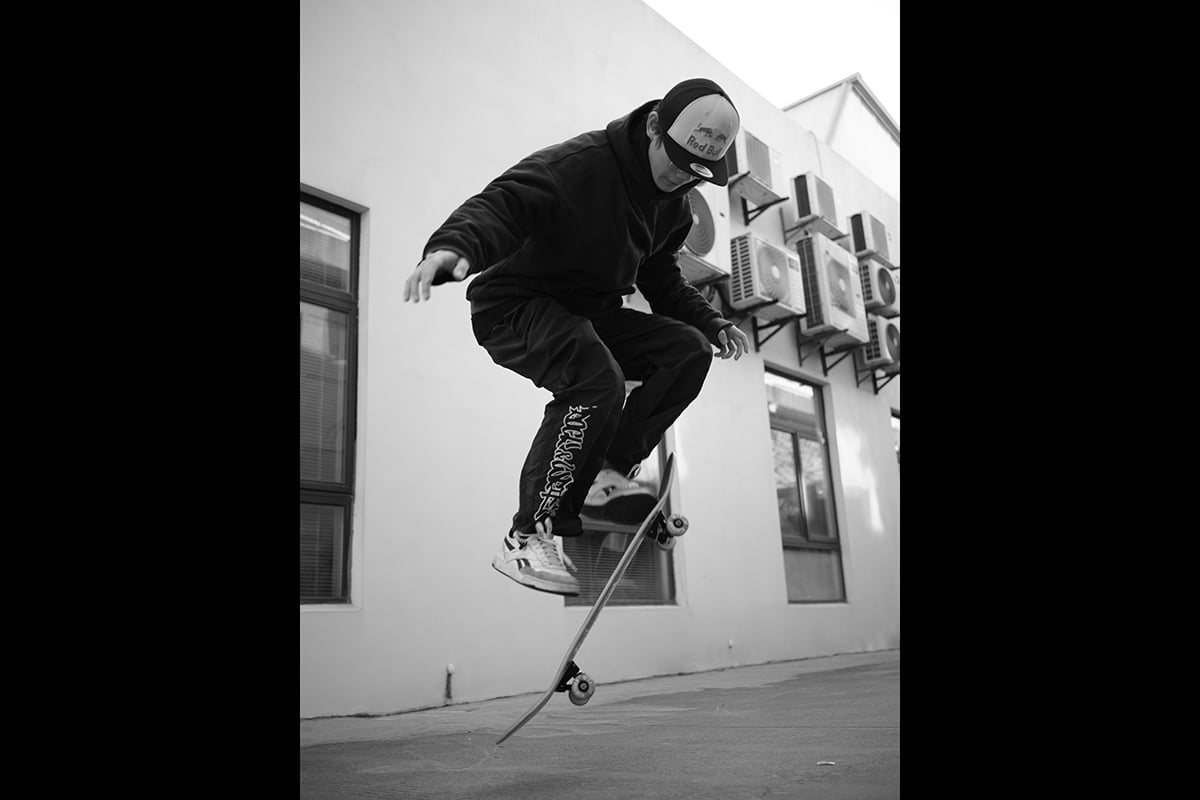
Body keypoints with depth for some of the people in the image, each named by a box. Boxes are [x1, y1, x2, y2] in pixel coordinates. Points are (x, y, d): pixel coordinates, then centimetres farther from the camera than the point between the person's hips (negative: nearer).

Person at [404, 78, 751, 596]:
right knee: (598, 378, -34)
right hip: (515, 305, -8)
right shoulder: (581, 163, -20)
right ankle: (527, 538, -24)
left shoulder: (674, 206, 7)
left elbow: (662, 279, 19)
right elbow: (502, 202, -33)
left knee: (689, 349, -10)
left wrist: (711, 324, 6)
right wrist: (453, 247, -54)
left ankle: (607, 471, -9)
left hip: (589, 314, 8)